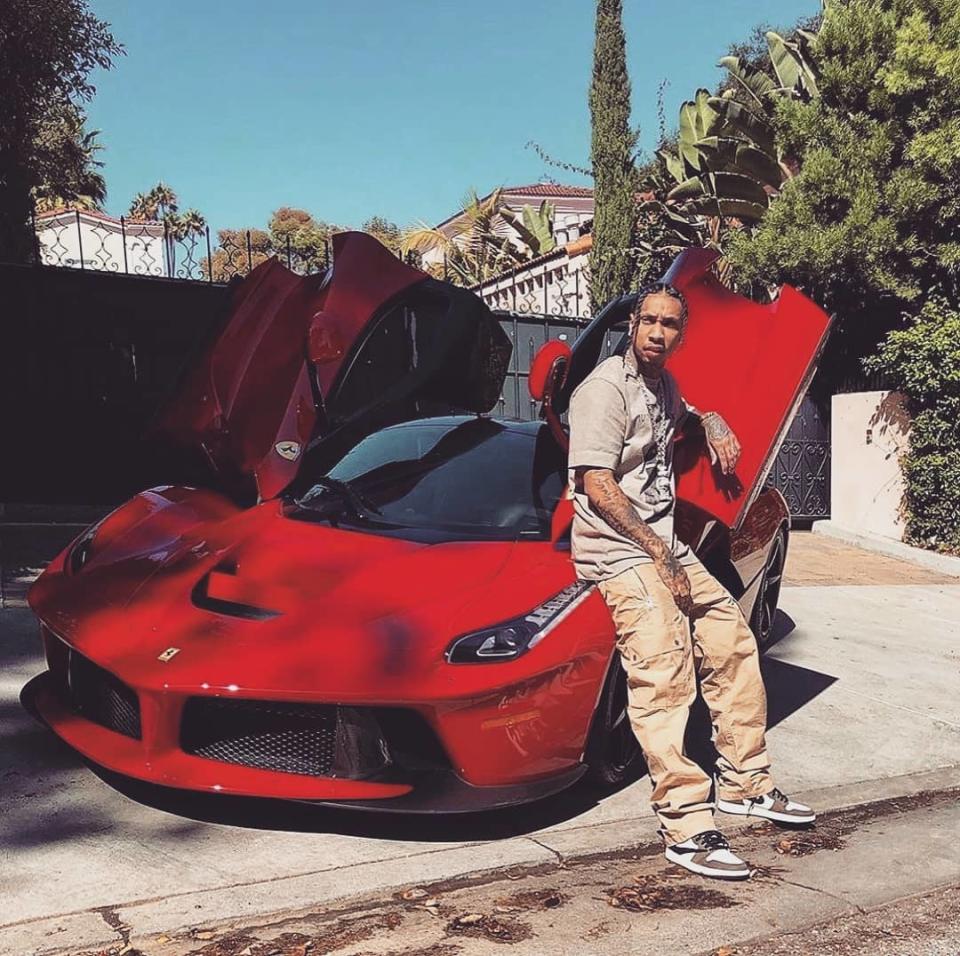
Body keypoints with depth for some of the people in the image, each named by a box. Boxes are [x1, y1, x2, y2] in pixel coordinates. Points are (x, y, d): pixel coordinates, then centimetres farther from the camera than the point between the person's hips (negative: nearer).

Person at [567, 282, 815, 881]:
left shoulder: (664, 386, 16)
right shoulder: (606, 389, -11)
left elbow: (694, 412, 41)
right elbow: (598, 487, -18)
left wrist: (715, 427, 15)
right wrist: (659, 555, -17)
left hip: (667, 546, 9)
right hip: (617, 551, -9)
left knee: (733, 641, 10)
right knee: (663, 673, -20)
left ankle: (746, 784, 23)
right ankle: (688, 828, -20)